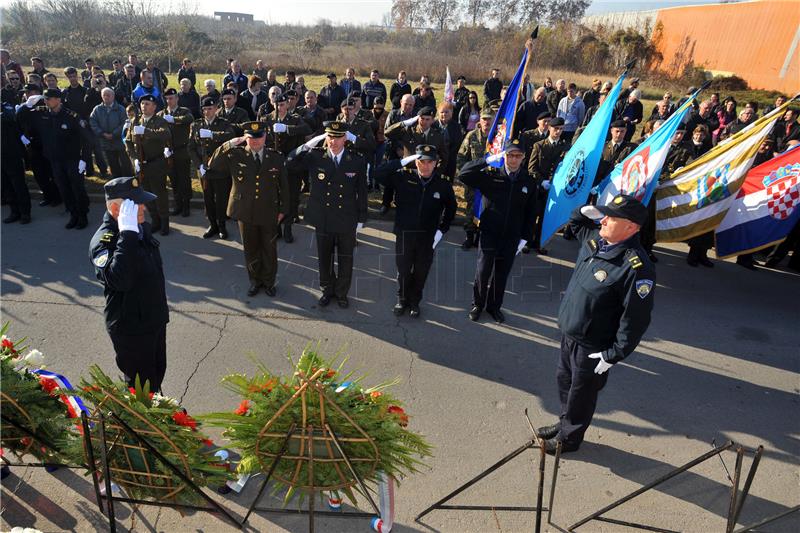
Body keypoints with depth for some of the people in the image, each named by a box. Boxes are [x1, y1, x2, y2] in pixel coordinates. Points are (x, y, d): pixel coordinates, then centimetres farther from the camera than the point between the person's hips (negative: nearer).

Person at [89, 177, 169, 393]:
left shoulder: (142, 226, 0)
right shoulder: (103, 241, -25)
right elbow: (118, 280, -44)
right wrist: (127, 234, -41)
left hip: (155, 319, 8)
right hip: (130, 329, -8)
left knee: (157, 374, 25)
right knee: (142, 385, 9)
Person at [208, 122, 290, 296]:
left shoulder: (277, 157, -3)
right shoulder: (235, 155, -4)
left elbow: (284, 186, 2)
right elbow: (212, 166, -11)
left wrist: (283, 210, 2)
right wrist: (228, 145, -16)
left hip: (269, 214, 0)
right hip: (246, 213, 1)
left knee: (269, 249, 13)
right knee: (250, 249, 15)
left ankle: (269, 281, 33)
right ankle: (255, 281, 35)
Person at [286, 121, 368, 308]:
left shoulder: (357, 161, -9)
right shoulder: (315, 156, -6)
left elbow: (362, 193, -2)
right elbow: (290, 162, -10)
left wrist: (361, 219, 0)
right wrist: (309, 144, -20)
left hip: (347, 222, -1)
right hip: (323, 221, 1)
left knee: (345, 261, 14)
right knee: (324, 259, 17)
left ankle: (342, 293, 35)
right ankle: (327, 290, 38)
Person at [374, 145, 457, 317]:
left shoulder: (443, 183, -9)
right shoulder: (404, 176, -10)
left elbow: (451, 208, 6)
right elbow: (379, 174, -18)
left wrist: (442, 230, -1)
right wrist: (402, 161, -24)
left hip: (428, 237, 1)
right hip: (404, 234, 0)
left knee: (421, 272, 15)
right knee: (403, 270, 14)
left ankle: (415, 301, 38)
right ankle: (402, 300, 39)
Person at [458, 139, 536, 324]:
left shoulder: (528, 181, 0)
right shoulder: (490, 175, -7)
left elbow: (530, 213, 5)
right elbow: (463, 175, -19)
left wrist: (525, 237, 3)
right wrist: (487, 160, -23)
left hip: (512, 238, 2)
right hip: (489, 234, -2)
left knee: (501, 275, 14)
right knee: (483, 272, 2)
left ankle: (494, 306, 33)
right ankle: (478, 304, 25)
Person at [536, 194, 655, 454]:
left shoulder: (636, 267, -29)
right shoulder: (594, 239, -5)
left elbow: (635, 318, -24)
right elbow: (575, 223, 19)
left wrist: (615, 354, -18)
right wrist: (586, 211, -3)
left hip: (592, 347, -7)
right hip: (569, 333, 8)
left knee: (581, 393, 15)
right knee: (564, 381, 26)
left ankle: (569, 437, 39)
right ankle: (565, 422, 50)